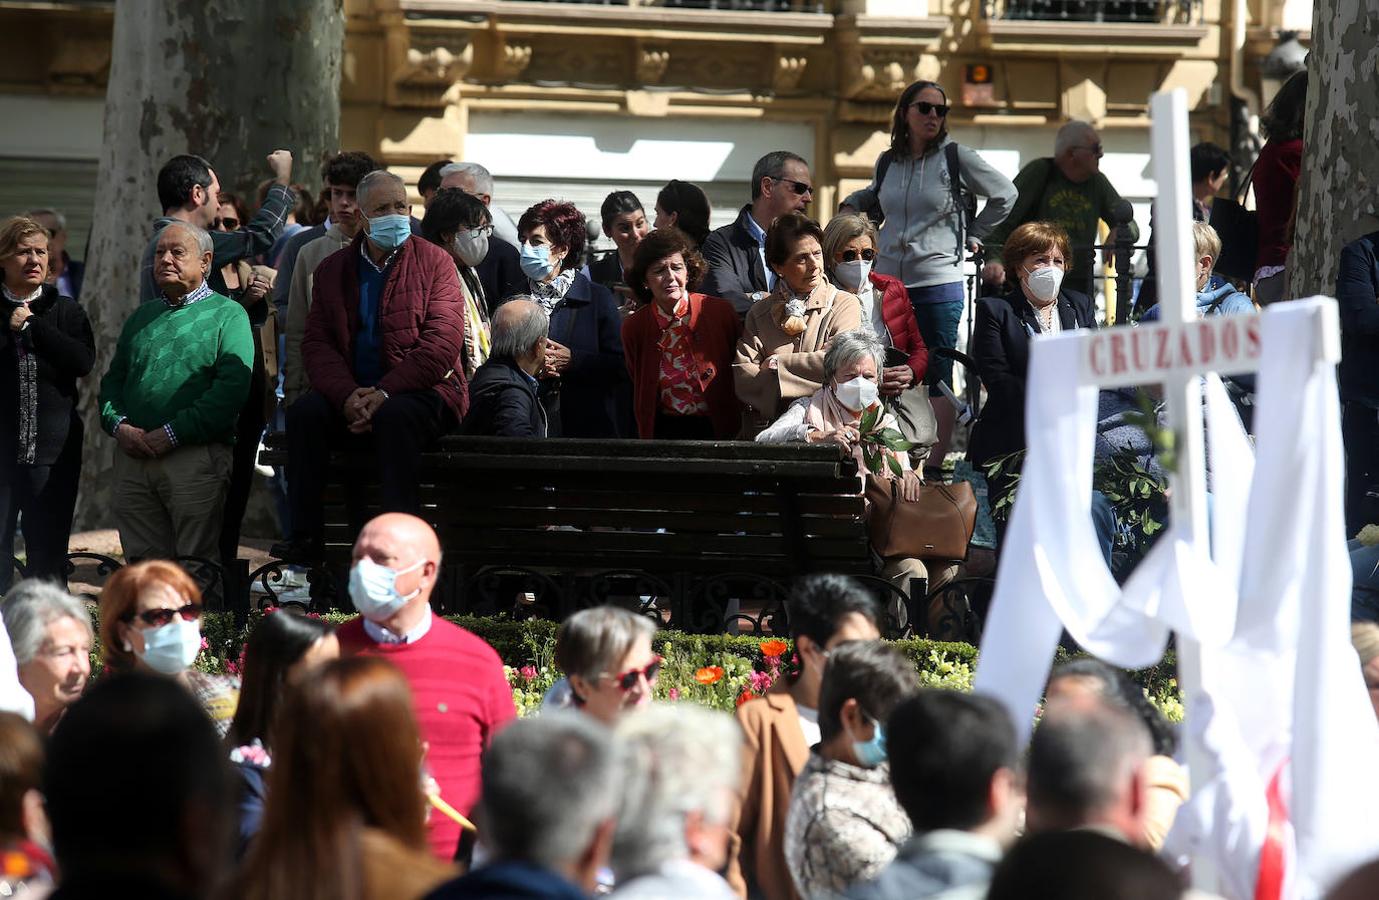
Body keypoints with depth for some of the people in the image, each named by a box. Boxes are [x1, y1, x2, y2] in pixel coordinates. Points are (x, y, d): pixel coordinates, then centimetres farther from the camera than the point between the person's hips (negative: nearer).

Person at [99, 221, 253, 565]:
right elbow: (113, 380, 20)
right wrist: (118, 425, -2)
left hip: (196, 456, -5)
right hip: (133, 457, 5)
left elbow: (232, 388, -10)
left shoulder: (228, 315, 3)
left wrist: (172, 433, -15)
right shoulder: (142, 317, 23)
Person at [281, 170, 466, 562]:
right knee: (304, 413, -25)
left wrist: (384, 393, -18)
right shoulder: (332, 269, 14)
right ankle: (305, 538, -24)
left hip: (422, 392, -3)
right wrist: (347, 396, -16)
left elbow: (443, 342, -9)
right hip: (350, 394, 3)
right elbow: (316, 343, 5)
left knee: (395, 417, -36)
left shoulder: (434, 262, 2)